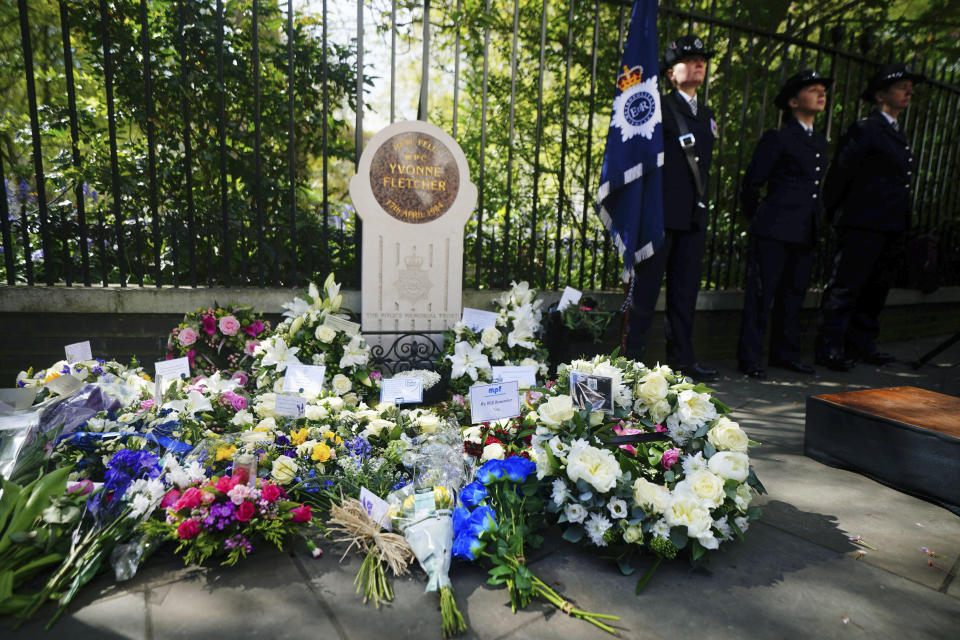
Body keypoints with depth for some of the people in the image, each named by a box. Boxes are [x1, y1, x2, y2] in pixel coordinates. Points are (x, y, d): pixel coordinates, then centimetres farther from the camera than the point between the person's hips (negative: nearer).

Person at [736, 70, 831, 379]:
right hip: (775, 231, -7)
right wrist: (758, 219, 6)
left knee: (793, 295, 12)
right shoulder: (777, 138, -4)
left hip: (805, 234, 7)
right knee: (761, 295, -4)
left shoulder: (820, 141, 19)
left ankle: (785, 354, 23)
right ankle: (749, 358, 3)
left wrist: (816, 217, 20)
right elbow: (751, 183, -3)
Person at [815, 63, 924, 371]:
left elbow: (899, 181, 24)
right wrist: (836, 212, -8)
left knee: (876, 289, 12)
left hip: (890, 227, 9)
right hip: (862, 225, -9)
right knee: (846, 287, -7)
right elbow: (840, 172, -10)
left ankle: (861, 344, 22)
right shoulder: (865, 129, -6)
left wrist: (901, 224, 19)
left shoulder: (897, 133, 21)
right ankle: (830, 348, 0)